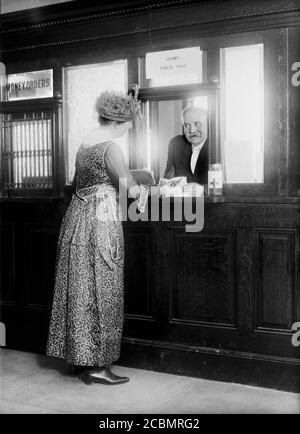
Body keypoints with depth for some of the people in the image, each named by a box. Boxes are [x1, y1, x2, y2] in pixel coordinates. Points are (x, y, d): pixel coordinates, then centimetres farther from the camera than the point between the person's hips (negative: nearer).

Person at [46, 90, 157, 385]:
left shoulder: (85, 144, 12)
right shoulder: (110, 147, -14)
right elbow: (129, 187, -23)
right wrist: (144, 190, 0)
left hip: (77, 216, 9)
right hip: (100, 220, -9)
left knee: (79, 288, 13)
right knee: (99, 290, -2)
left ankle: (78, 357, 23)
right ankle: (95, 364, 5)